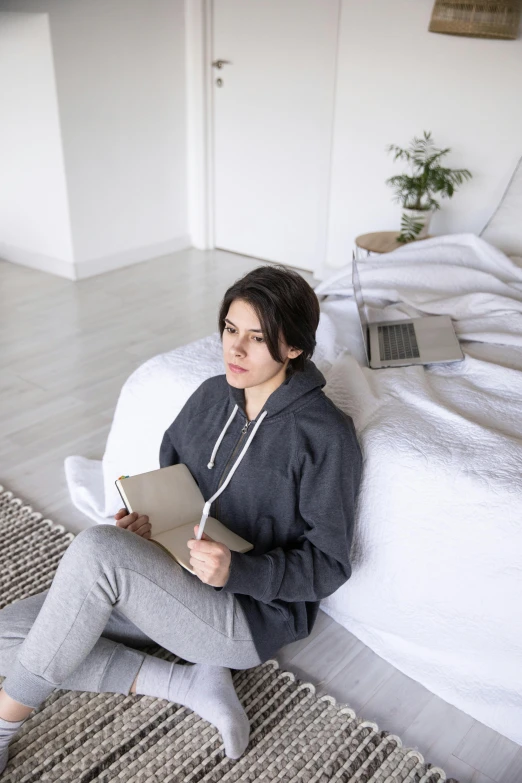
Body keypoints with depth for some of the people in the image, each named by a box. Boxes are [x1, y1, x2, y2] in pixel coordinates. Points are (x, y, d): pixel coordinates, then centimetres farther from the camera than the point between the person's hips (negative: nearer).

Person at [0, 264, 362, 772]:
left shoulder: (324, 434, -17)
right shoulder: (211, 396, 2)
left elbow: (328, 566, -14)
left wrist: (236, 570, -30)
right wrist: (145, 519, -6)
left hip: (256, 613, -7)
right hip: (177, 585, 8)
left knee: (96, 549, -31)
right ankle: (187, 683, -8)